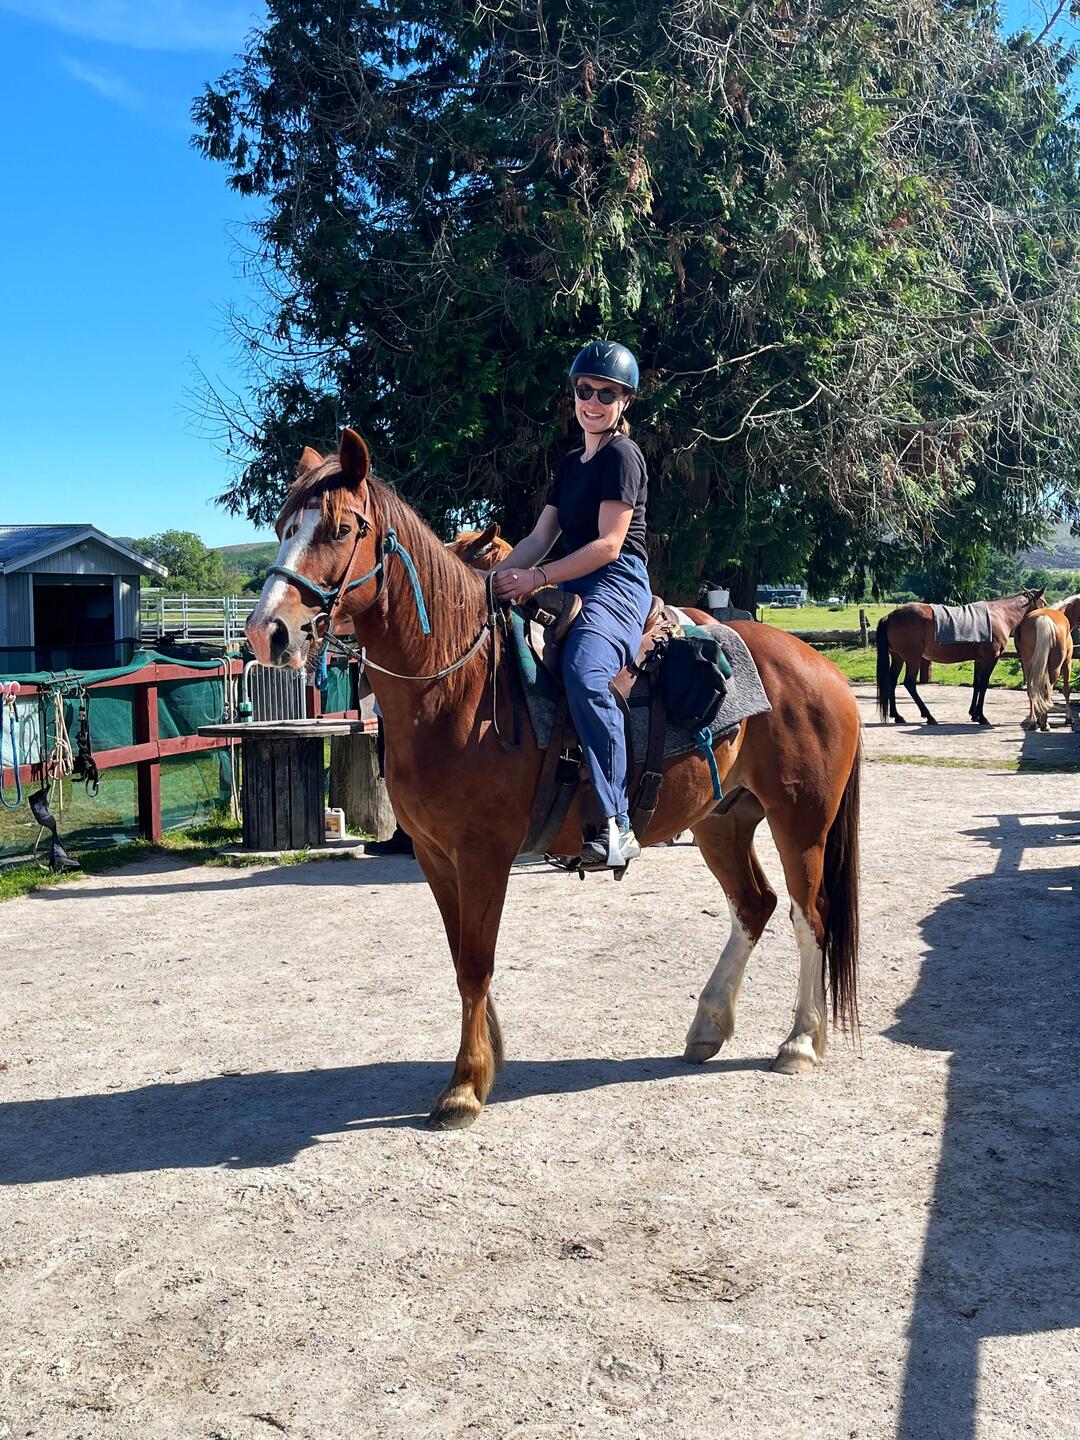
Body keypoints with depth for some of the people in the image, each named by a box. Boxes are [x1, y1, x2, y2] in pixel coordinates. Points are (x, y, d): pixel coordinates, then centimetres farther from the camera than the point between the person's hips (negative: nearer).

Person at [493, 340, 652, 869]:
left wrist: (535, 578, -18)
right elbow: (539, 538, 19)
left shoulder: (622, 455, -4)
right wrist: (496, 577, 2)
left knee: (583, 670, -36)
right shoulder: (570, 464, 23)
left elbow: (608, 544, -13)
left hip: (617, 586, -10)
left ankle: (615, 825, -39)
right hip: (574, 588, 10)